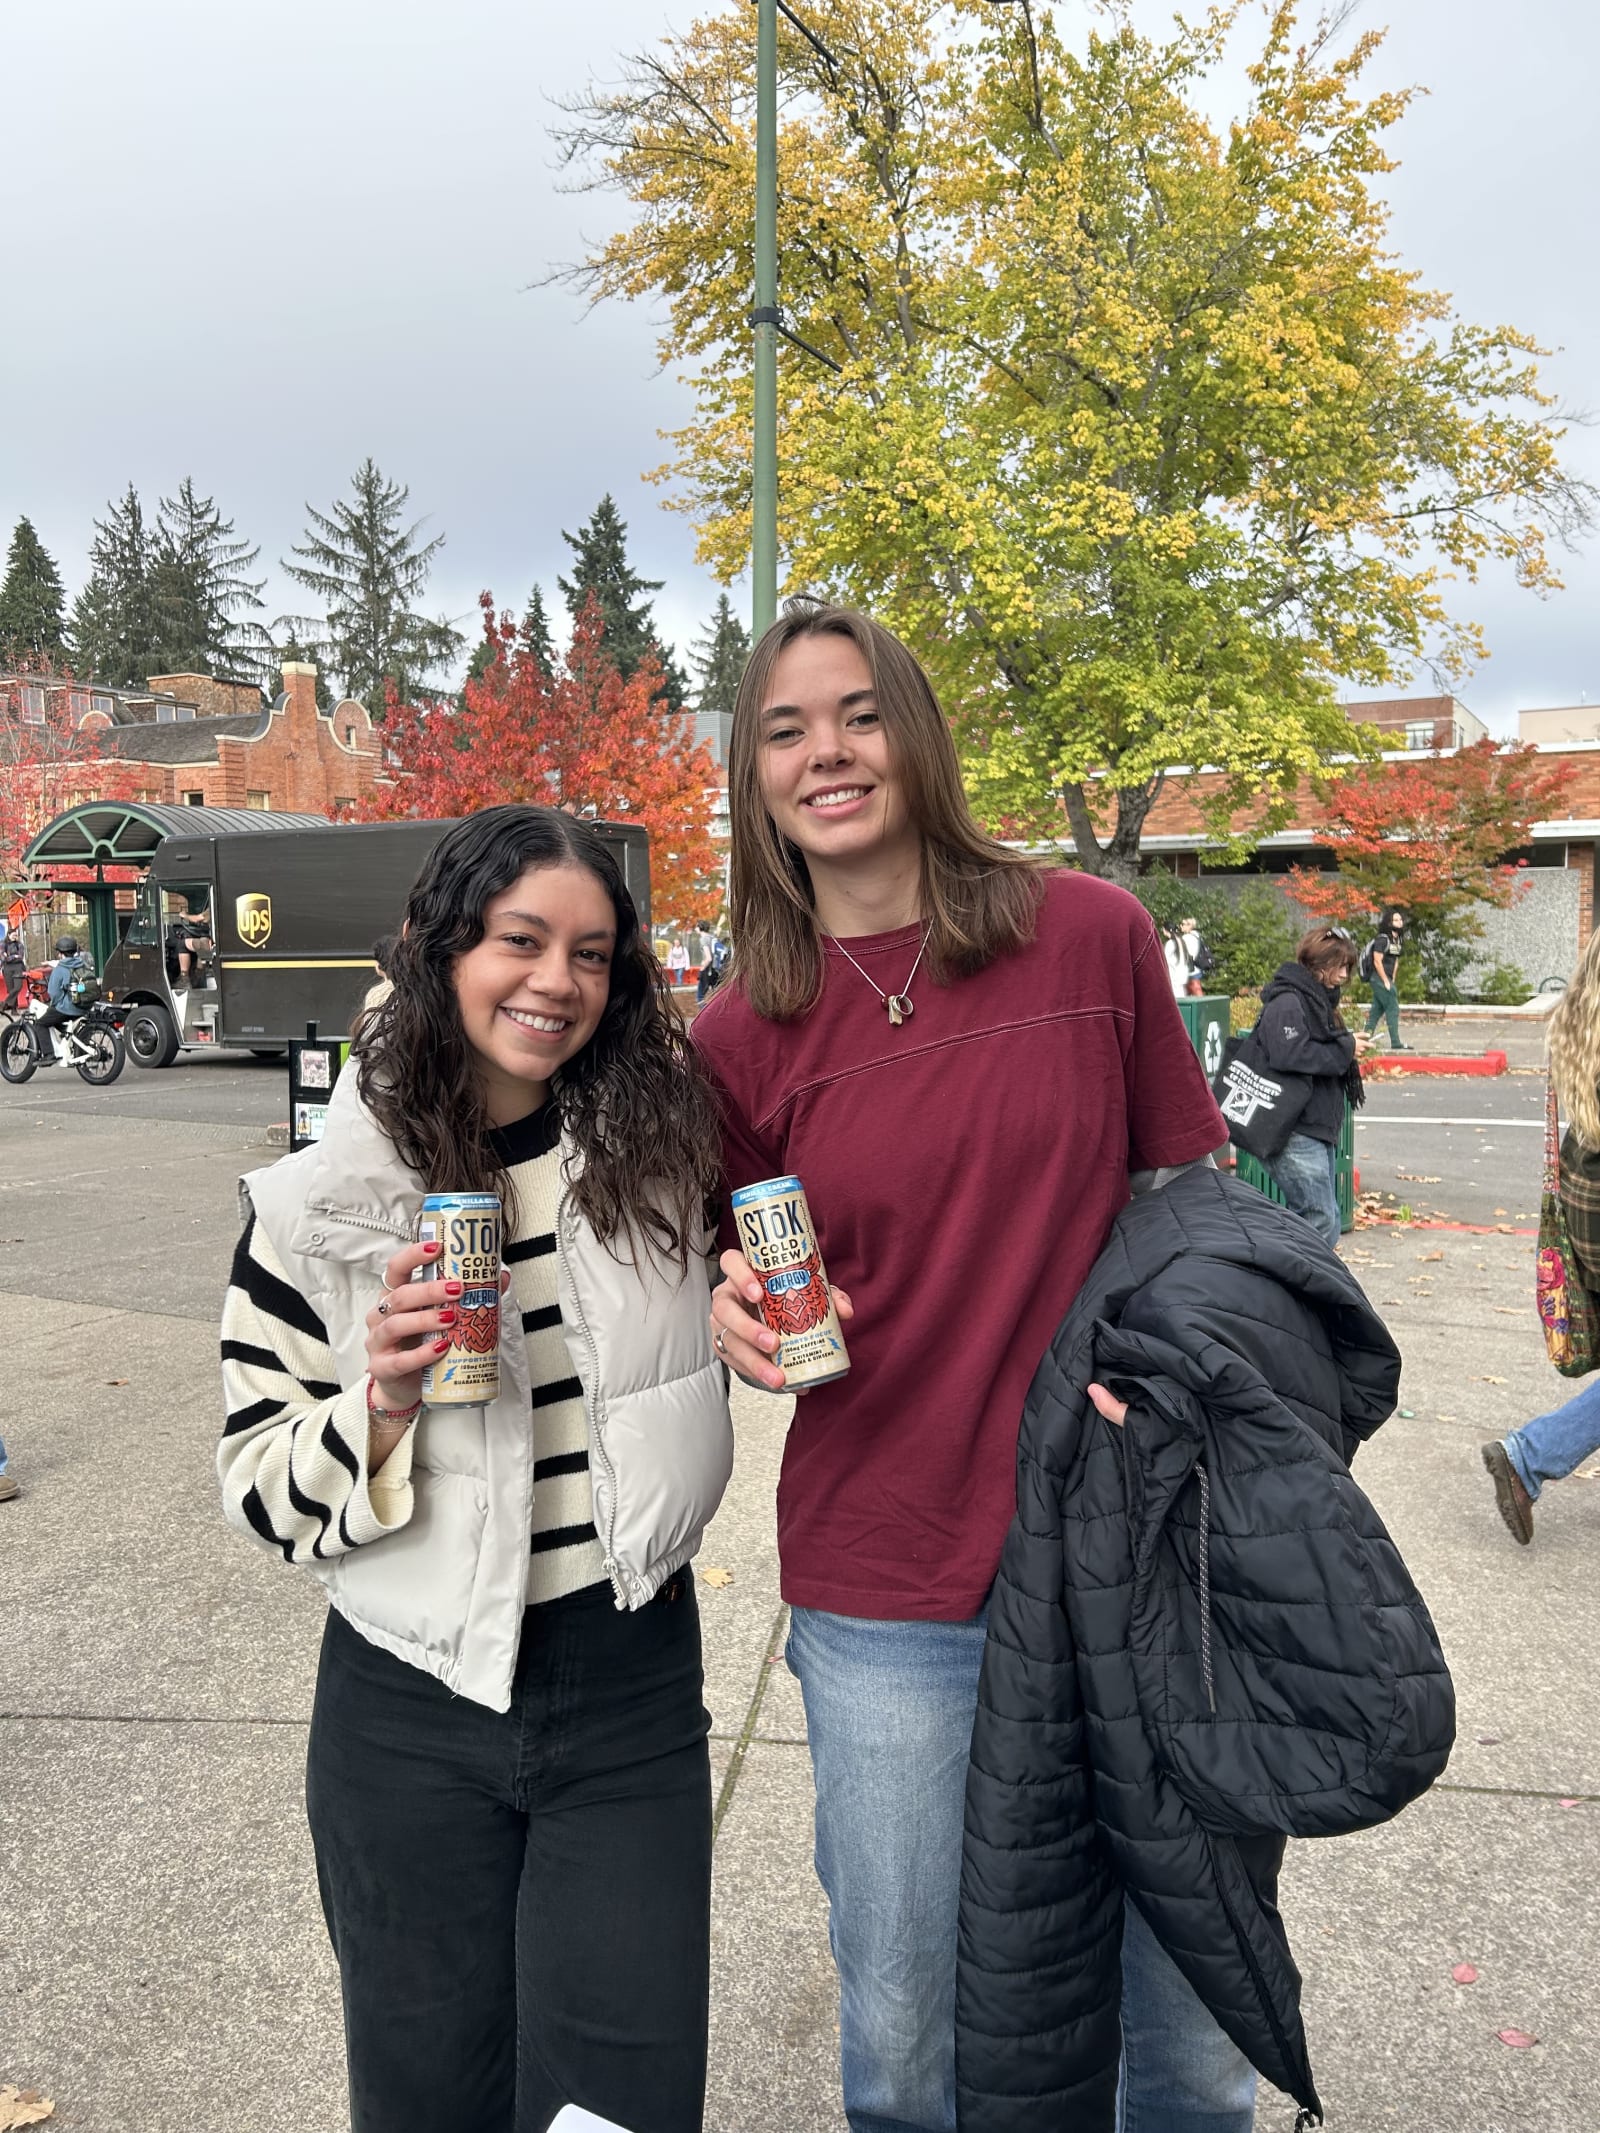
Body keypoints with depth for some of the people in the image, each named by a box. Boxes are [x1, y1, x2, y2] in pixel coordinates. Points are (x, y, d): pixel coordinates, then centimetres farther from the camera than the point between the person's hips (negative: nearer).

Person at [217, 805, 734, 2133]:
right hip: (415, 1715, 0)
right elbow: (257, 1490, -5)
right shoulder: (319, 1208, -10)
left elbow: (734, 1304, 15)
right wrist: (383, 1399, -23)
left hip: (633, 1692, 1)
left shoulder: (662, 1149, -5)